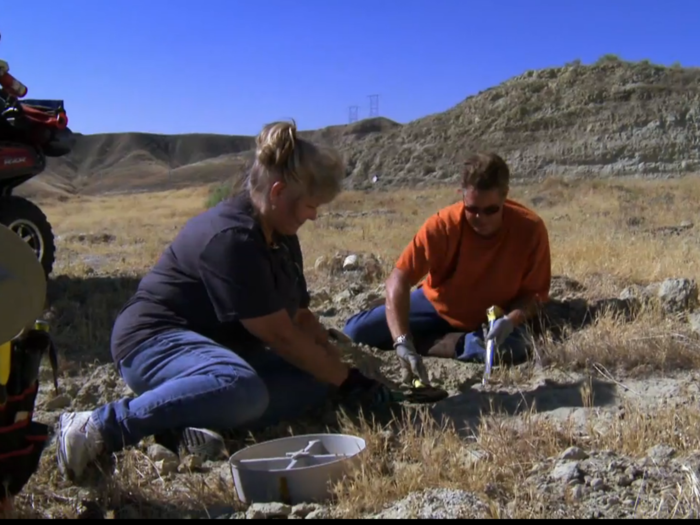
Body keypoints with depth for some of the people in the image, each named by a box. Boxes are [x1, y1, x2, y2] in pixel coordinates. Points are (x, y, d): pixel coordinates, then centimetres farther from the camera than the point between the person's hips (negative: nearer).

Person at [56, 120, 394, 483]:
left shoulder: (281, 238, 7)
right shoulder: (232, 237, -23)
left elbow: (301, 318, 10)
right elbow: (280, 335, -22)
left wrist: (343, 368, -1)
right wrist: (346, 380, -14)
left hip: (217, 345, 10)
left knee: (317, 383, -9)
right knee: (243, 388, -40)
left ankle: (189, 422, -18)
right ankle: (99, 428, -29)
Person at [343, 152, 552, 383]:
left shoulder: (530, 229, -24)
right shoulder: (443, 224, -27)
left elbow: (535, 292, -14)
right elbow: (398, 280, -31)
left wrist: (510, 320, -36)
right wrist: (402, 342, -44)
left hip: (494, 316, 1)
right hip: (438, 305, -1)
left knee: (512, 348, -36)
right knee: (356, 331, -13)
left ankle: (424, 342, -15)